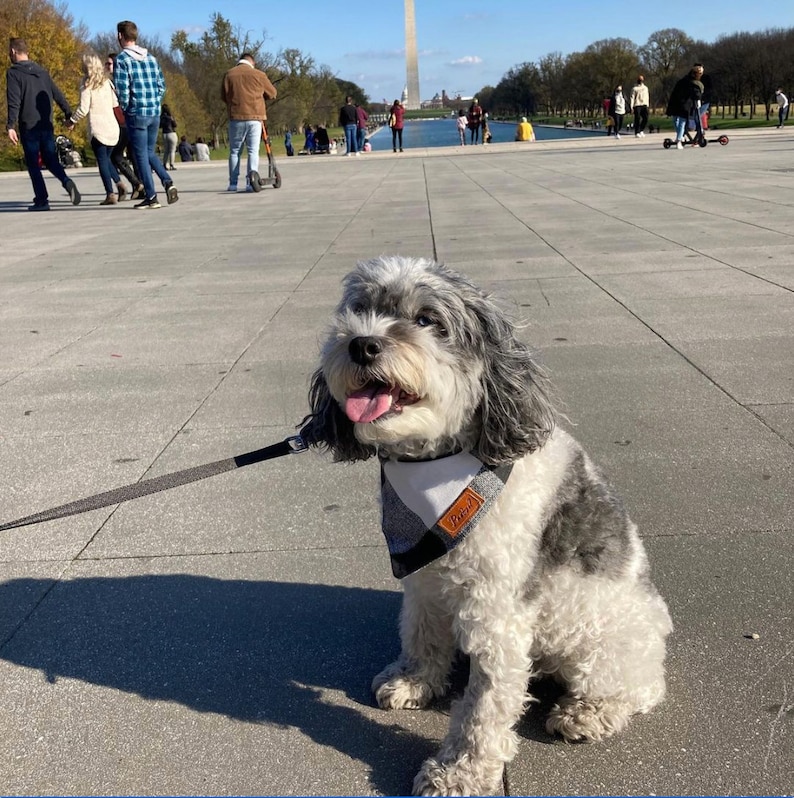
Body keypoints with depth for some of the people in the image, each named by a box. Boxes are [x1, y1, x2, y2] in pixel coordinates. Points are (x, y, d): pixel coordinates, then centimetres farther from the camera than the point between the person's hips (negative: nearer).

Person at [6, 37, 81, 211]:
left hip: (28, 127, -5)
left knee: (33, 164, 3)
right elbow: (57, 95, 12)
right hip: (47, 125, 5)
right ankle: (67, 182, -16)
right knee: (51, 160, 11)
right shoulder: (41, 71, 13)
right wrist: (70, 114, 14)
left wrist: (10, 126, -17)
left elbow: (14, 102, -14)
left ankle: (41, 200, 1)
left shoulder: (13, 73, -5)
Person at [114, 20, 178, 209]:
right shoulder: (151, 57, 10)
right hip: (155, 113, 6)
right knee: (149, 151, 18)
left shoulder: (122, 59, -7)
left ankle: (151, 197, 1)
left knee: (141, 155, 2)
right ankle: (168, 183, -1)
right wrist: (155, 103, 17)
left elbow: (122, 90, -13)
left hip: (136, 114, -6)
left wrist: (124, 108, 2)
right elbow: (162, 86, 11)